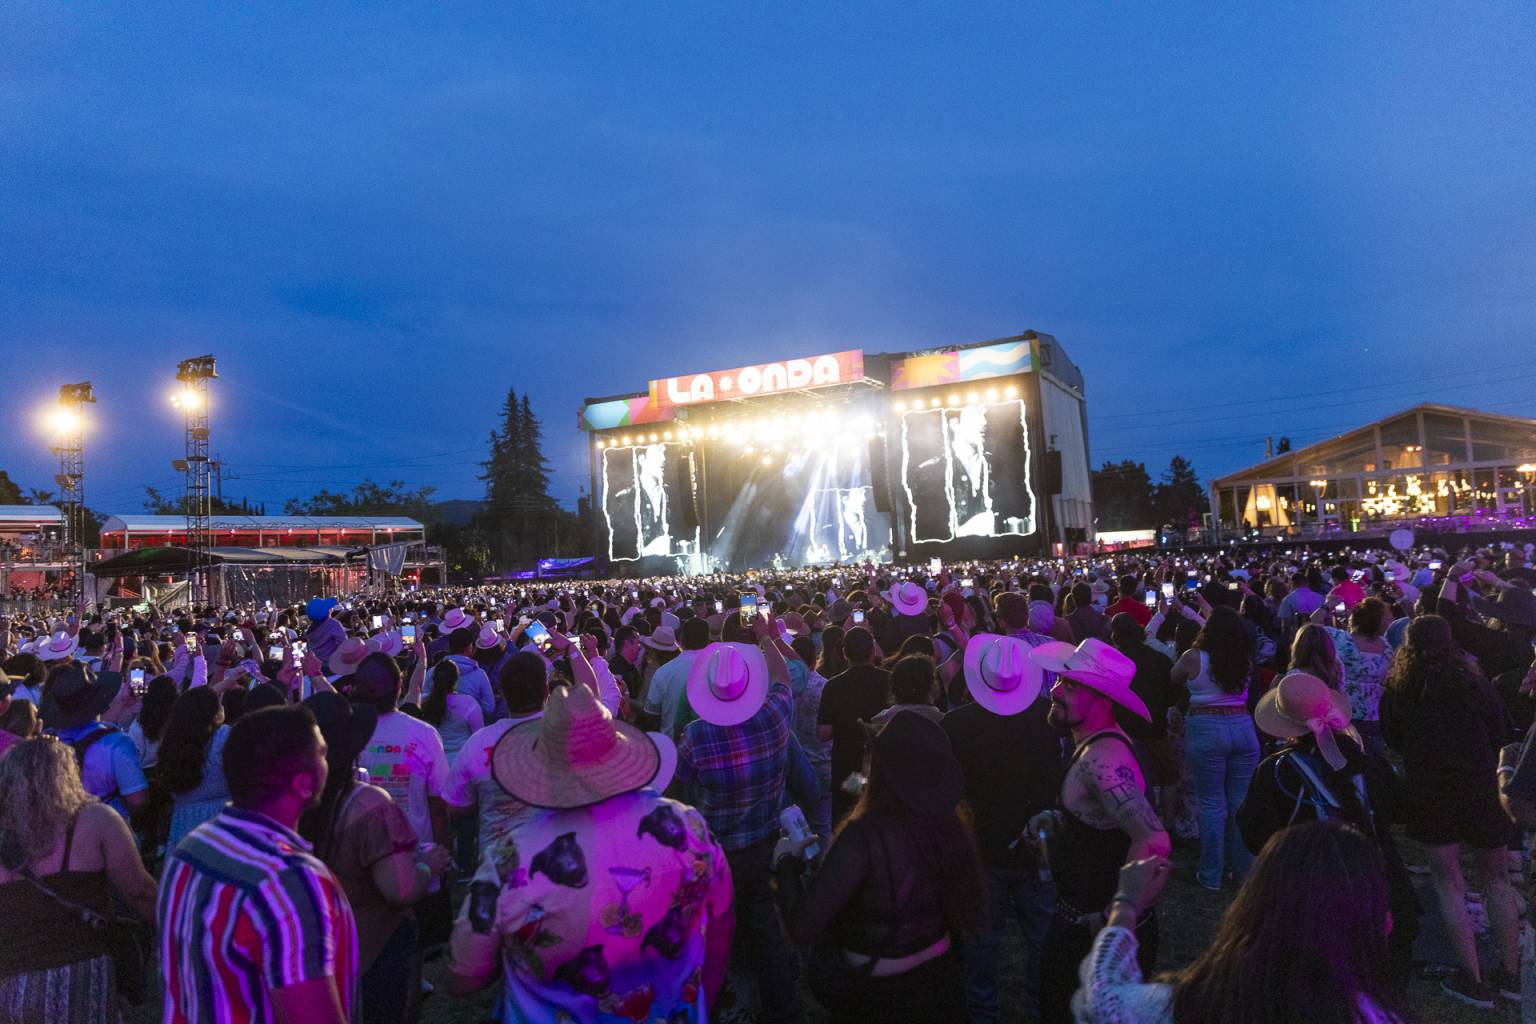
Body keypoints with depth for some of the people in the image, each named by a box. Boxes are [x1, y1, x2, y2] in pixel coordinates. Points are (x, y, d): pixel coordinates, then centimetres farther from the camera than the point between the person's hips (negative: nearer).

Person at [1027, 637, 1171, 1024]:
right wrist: (1055, 820, 1)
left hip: (1102, 933, -8)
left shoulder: (1101, 758, -28)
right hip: (1076, 918, 8)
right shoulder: (1095, 745, 2)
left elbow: (1154, 842, -36)